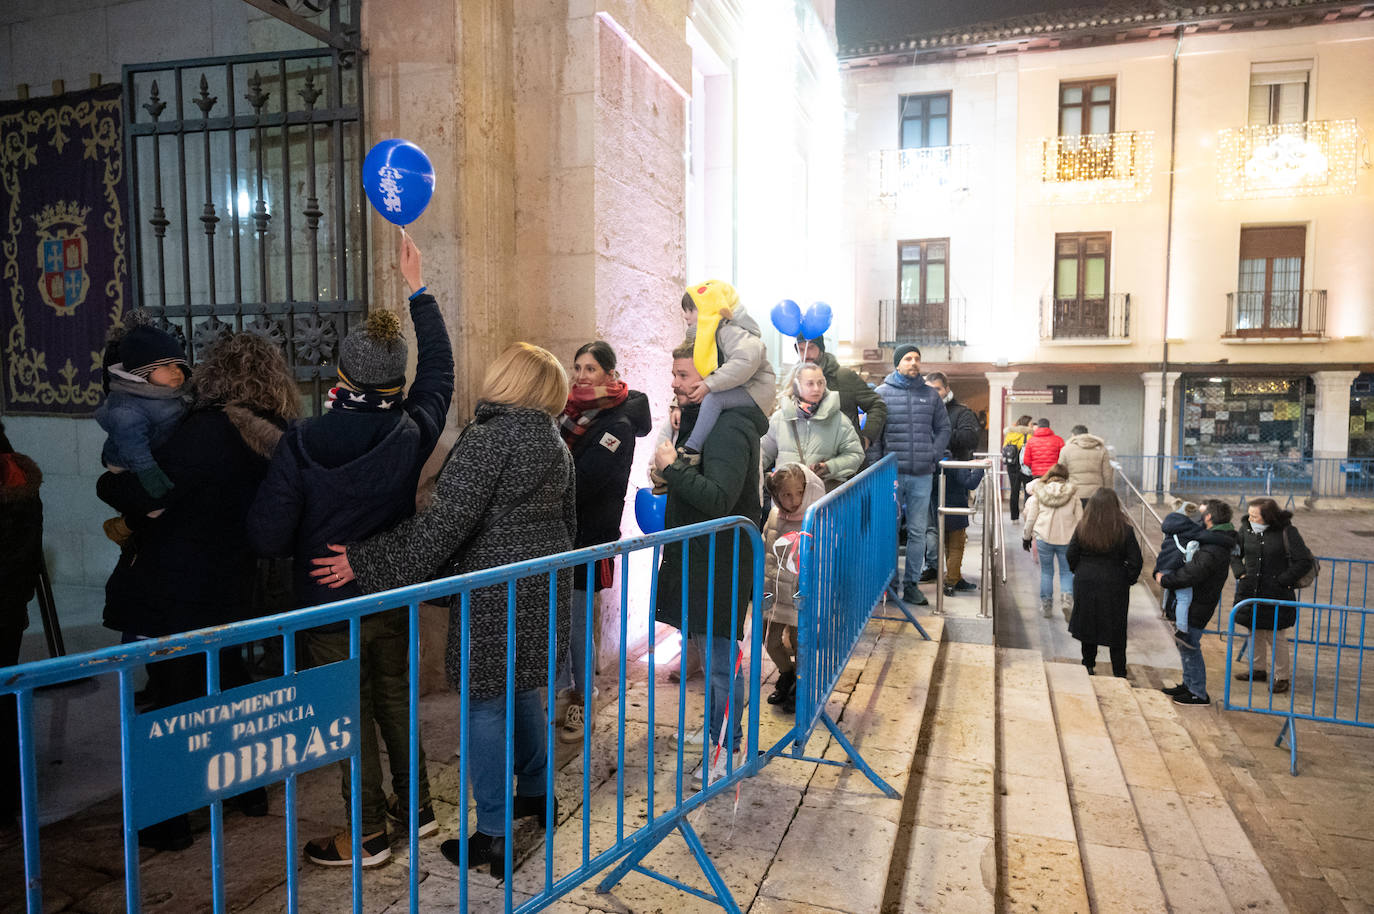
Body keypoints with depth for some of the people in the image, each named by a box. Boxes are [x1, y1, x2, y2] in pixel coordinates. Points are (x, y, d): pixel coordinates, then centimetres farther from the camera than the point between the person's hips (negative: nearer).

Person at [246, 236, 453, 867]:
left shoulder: (303, 442, -21)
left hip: (329, 605, -4)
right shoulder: (412, 433, -12)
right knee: (395, 699, 21)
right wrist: (419, 291, 14)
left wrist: (305, 547, 7)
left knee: (350, 715, 10)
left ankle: (368, 834, 23)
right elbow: (438, 370, 7)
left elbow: (268, 536, -18)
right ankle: (416, 805, 35)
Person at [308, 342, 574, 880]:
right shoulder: (554, 442, 10)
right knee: (523, 689, 22)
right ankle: (535, 794, 36)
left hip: (496, 594, -8)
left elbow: (444, 523, -23)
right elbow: (567, 520, 20)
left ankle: (493, 835, 9)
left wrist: (366, 562, -19)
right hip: (545, 586, 9)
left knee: (485, 704, 1)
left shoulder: (488, 438, -16)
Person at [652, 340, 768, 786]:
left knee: (719, 653, -1)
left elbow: (718, 498, -29)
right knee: (709, 648, 19)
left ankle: (726, 748, 12)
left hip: (721, 561, -10)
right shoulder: (700, 419, 14)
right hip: (698, 554, 10)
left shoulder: (730, 428, -19)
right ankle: (716, 728, 34)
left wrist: (673, 466, -20)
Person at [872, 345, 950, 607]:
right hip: (892, 474, -2)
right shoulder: (882, 392, 3)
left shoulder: (930, 394, 12)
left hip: (922, 475, 3)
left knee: (917, 531, 6)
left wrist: (934, 456, 4)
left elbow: (943, 428, 17)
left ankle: (911, 583, 14)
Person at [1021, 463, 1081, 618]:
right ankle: (1067, 599, -11)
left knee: (1046, 572, 12)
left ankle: (1046, 606, 15)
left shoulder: (1039, 492, -1)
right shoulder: (1072, 493, 0)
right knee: (1067, 572, 11)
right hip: (1066, 539, 0)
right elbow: (1079, 518, 2)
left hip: (1043, 537, 0)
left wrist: (1026, 537, 11)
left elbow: (1030, 517, 0)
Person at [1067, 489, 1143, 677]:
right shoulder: (1124, 531, -12)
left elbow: (1072, 556, -2)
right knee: (1116, 632, 10)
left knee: (1088, 624, 16)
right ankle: (1119, 673, 15)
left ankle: (1088, 666, 25)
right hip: (1114, 585, -1)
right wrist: (1127, 580, 7)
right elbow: (1136, 561, -8)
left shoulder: (1082, 528, -8)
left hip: (1085, 584, 1)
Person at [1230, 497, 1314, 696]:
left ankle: (1282, 677, 17)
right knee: (1255, 633, 17)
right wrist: (1240, 573, 3)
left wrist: (1282, 581, -12)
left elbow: (1304, 561, -10)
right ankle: (1258, 670, 33)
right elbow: (1234, 553, 17)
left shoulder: (1286, 532, -12)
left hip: (1276, 596, -5)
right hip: (1250, 592, 5)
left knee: (1276, 638, 2)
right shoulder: (1246, 529, 1)